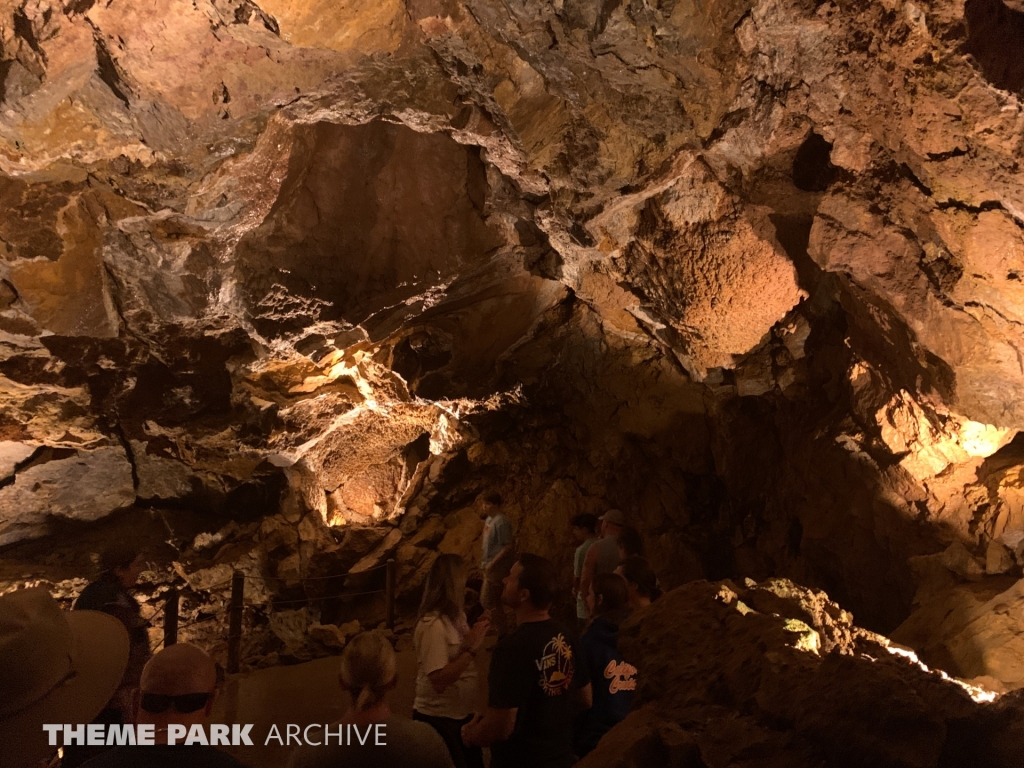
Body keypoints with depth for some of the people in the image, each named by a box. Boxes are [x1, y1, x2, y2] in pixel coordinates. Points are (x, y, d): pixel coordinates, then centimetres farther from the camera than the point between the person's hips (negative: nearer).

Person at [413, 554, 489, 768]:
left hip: (462, 714, 9)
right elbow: (439, 681, -26)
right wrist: (472, 649, -27)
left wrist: (476, 635, -1)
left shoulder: (457, 615, 3)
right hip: (438, 719, -8)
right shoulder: (432, 624, -23)